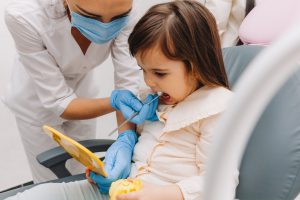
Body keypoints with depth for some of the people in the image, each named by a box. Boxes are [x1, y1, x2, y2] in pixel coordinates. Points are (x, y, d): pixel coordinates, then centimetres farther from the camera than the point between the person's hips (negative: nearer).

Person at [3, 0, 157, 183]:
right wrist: (115, 102, -44)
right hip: (39, 101, -2)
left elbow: (127, 82, -25)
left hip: (81, 95, 3)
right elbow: (58, 101, -30)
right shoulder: (24, 16, -37)